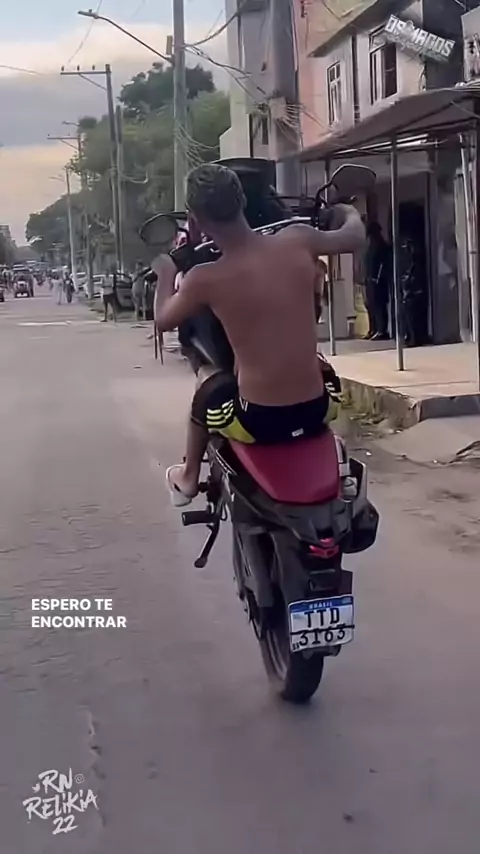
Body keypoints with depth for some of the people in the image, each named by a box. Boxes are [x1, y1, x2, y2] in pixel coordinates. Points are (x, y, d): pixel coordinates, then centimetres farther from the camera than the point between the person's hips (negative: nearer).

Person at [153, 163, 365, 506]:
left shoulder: (205, 279, -14)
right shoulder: (298, 241, -7)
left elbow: (164, 320, 7)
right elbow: (356, 237, 14)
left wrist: (166, 274, 26)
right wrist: (348, 212, 36)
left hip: (258, 422, -2)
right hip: (315, 411, 3)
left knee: (207, 380, 30)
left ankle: (188, 479, 46)